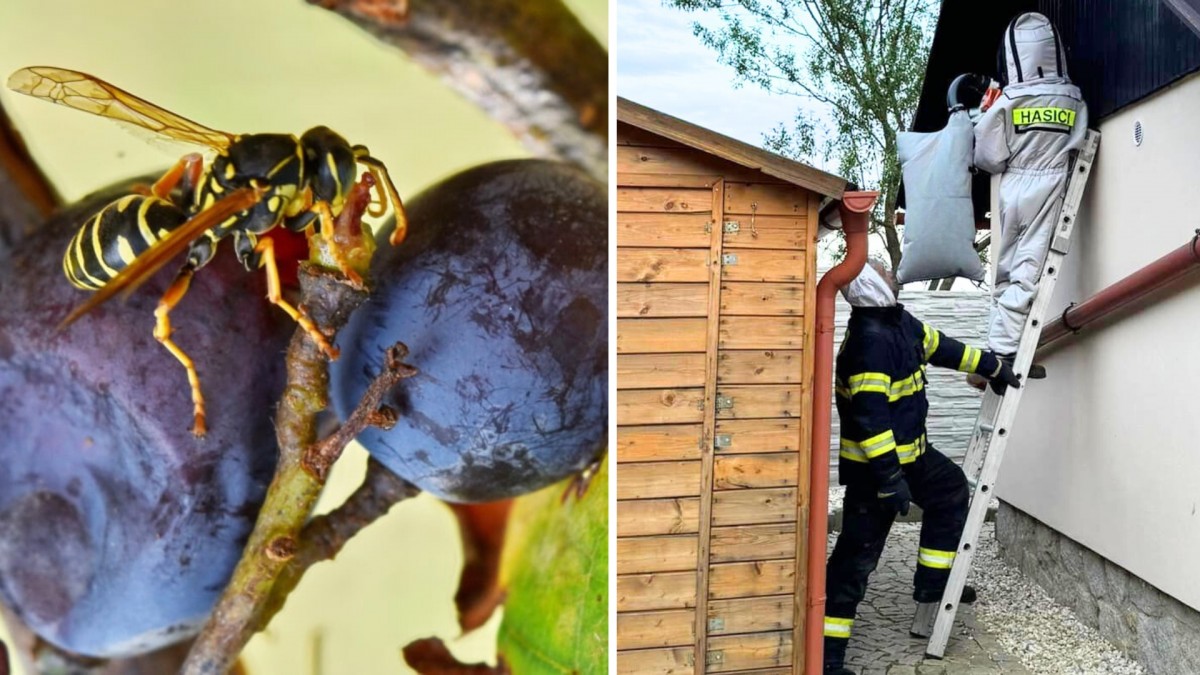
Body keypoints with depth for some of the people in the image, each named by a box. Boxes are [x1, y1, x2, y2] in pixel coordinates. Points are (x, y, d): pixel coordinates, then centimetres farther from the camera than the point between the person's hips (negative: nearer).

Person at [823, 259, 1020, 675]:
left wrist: (992, 367, 24)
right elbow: (869, 415, -31)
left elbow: (940, 346, 20)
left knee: (951, 491, 26)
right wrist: (888, 476, -31)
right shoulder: (870, 339, -27)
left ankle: (932, 583, 34)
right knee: (859, 552, -7)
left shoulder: (899, 322, 4)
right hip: (873, 464, -10)